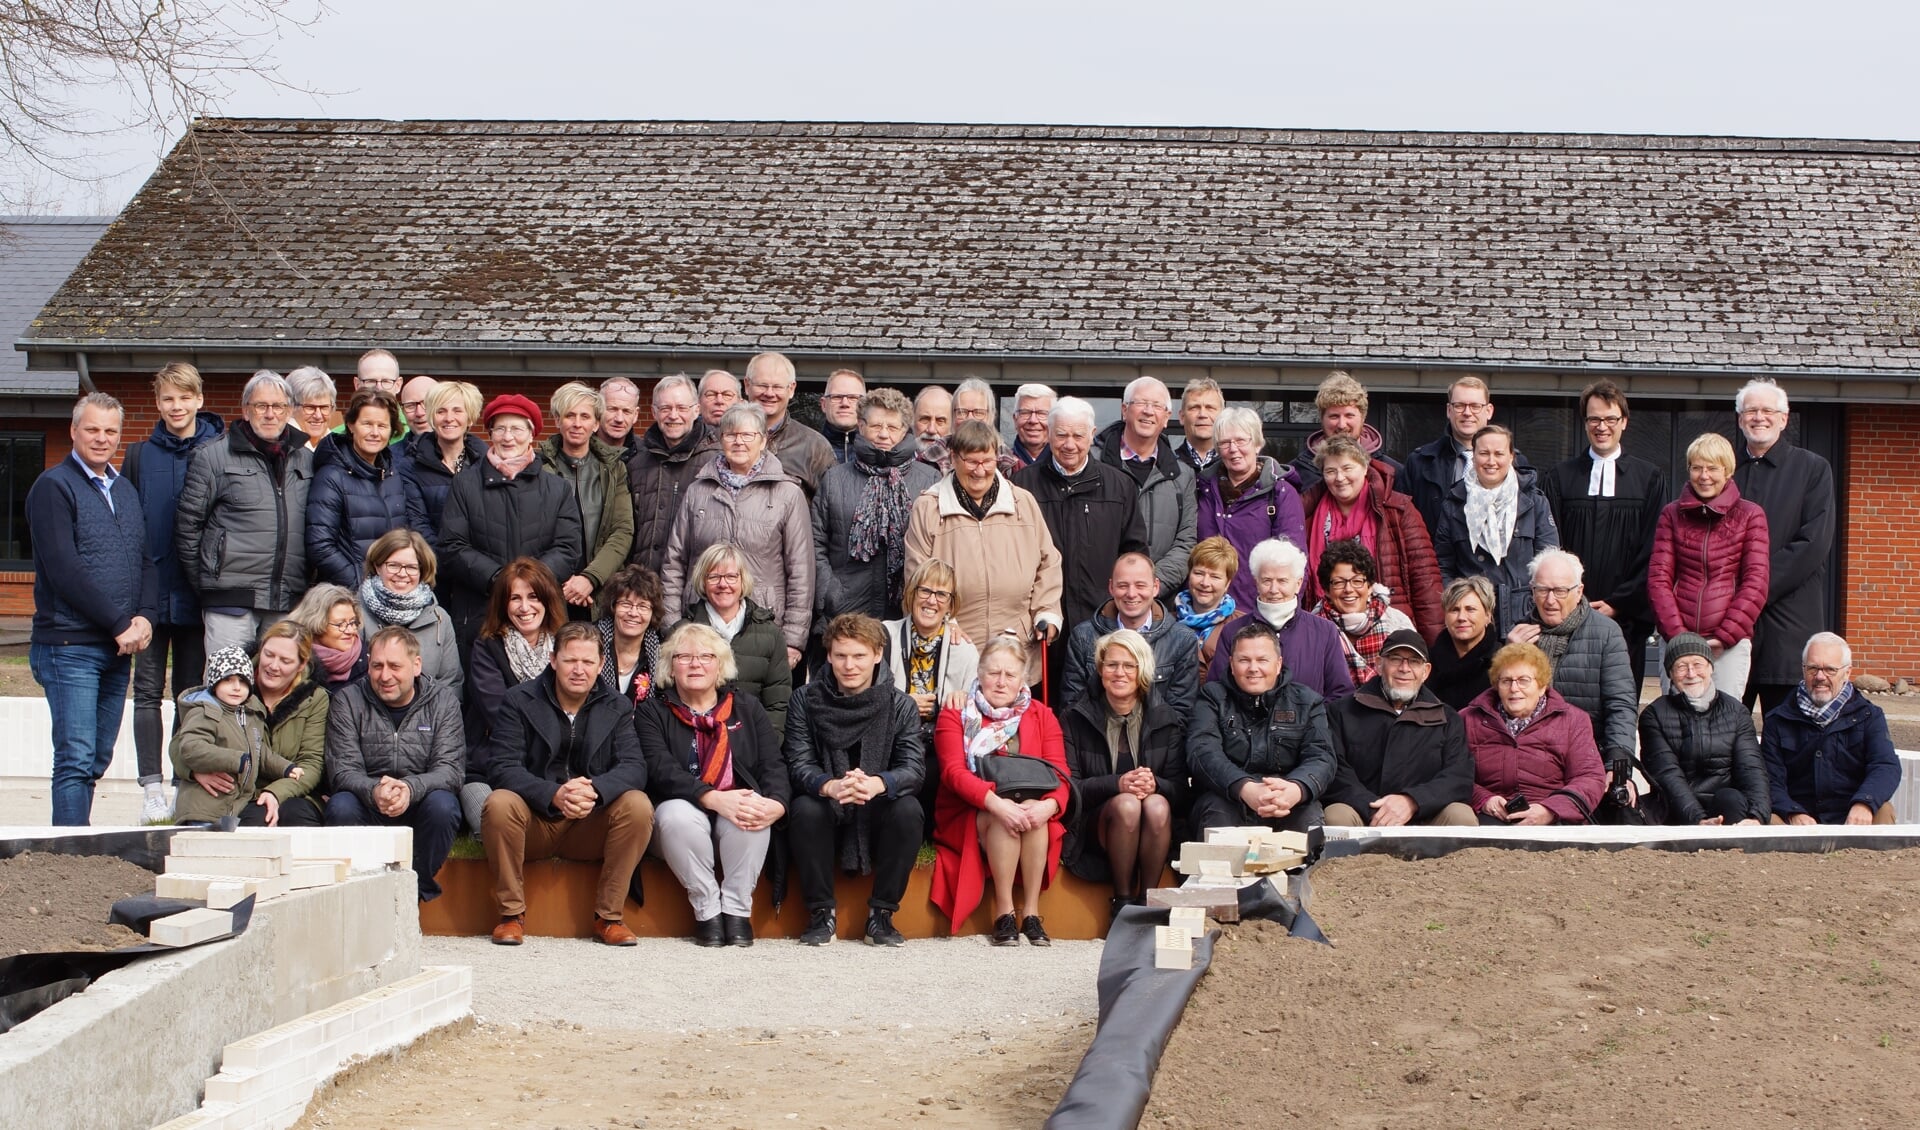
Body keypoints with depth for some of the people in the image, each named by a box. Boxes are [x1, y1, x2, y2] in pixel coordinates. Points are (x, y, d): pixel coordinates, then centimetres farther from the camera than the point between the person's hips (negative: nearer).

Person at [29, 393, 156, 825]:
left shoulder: (126, 490, 17)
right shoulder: (54, 486, -5)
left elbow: (146, 560, 16)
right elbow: (63, 571, -14)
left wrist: (145, 616, -4)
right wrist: (120, 624, -15)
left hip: (119, 648, 7)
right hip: (69, 647, -7)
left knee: (98, 760, 9)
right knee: (76, 760, -10)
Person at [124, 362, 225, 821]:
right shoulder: (140, 456, 5)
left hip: (197, 592, -1)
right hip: (151, 590, 1)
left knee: (191, 693, 6)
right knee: (149, 690, 0)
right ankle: (151, 787, 2)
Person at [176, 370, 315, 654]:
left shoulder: (306, 460, 15)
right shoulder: (214, 457, 2)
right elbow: (187, 525, 3)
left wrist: (306, 586, 11)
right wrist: (205, 583, 2)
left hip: (288, 601, 4)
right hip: (231, 599, -4)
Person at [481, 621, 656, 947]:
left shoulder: (615, 709, 5)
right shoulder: (519, 701, -2)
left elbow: (634, 767, -10)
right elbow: (502, 767, -14)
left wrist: (595, 790, -33)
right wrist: (553, 795, -31)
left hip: (591, 828, 2)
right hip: (534, 821, -1)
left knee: (638, 805, -26)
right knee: (499, 803, -32)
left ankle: (609, 916, -14)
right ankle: (512, 913, -16)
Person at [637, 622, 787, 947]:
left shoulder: (747, 709, 13)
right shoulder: (652, 712, 5)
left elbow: (774, 765, 1)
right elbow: (661, 770, -12)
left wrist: (776, 804, -23)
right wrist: (714, 799, -29)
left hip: (737, 824, 1)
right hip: (684, 812, -1)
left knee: (753, 811, -32)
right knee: (677, 815, -35)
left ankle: (737, 909, -20)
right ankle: (707, 909, -20)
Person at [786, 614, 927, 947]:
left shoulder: (900, 705, -2)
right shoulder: (806, 700, -2)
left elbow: (913, 767, -14)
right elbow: (799, 764, -12)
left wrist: (877, 784, -38)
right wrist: (830, 786, -37)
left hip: (877, 816, 0)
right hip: (828, 812, 0)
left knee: (908, 809, -30)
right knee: (805, 809, -32)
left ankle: (881, 913, -16)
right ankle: (821, 912, -15)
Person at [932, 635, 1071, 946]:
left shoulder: (1041, 716, 8)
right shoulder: (956, 713, 1)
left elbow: (1059, 772, -5)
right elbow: (954, 771, -15)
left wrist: (1048, 805, -29)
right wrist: (995, 802, -33)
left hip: (1029, 807, 2)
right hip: (966, 815, -2)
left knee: (1038, 817, -32)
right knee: (1001, 818, -34)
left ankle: (1031, 911, -27)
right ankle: (1003, 911, -28)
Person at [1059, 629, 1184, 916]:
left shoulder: (1166, 720, 9)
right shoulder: (1075, 720, 4)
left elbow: (1179, 787, 2)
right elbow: (1068, 786, -5)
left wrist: (1154, 784, -22)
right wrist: (1117, 784, -22)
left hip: (1154, 830, 1)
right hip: (1093, 826, -1)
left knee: (1157, 806, -32)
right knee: (1126, 805, -33)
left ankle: (1148, 900, -20)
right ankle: (1123, 902, -19)